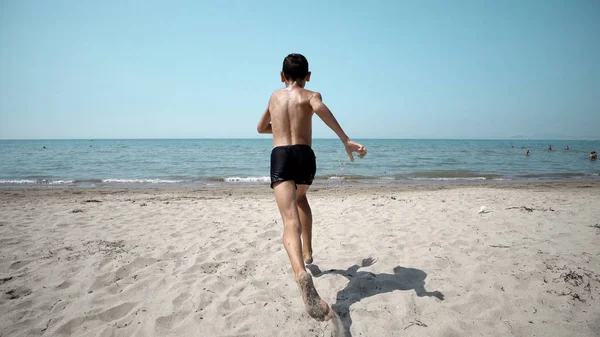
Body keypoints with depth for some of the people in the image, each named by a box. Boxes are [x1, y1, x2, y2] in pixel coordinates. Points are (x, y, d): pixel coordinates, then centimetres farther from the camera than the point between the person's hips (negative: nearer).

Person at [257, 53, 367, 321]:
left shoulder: (275, 96, 22)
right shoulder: (310, 95, 10)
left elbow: (261, 128, 36)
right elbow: (320, 108, -18)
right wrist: (346, 140, -23)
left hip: (280, 158, 0)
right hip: (305, 157, 0)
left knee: (291, 221, -18)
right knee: (300, 198, 33)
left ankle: (301, 274, -44)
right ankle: (307, 252, 39)